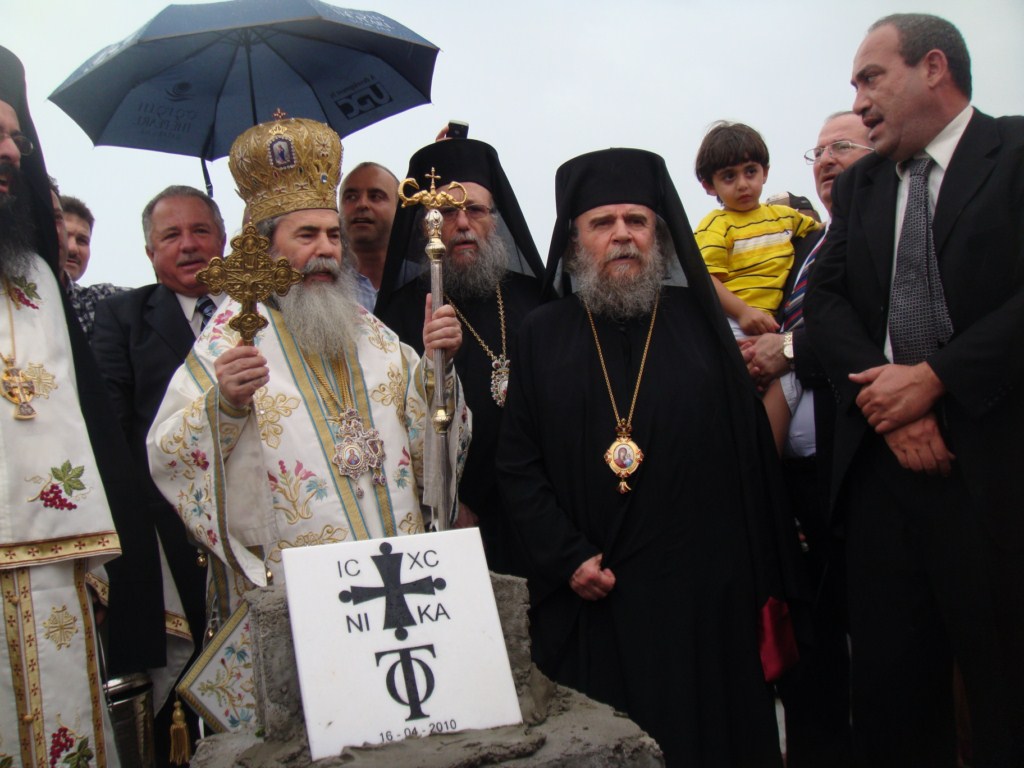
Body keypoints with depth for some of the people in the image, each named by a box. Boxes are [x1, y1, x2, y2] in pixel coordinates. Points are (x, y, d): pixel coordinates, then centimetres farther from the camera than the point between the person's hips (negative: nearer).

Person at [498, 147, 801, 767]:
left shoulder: (700, 321, 5)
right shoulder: (543, 336, 6)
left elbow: (753, 454, 2)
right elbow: (518, 466, 3)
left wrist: (767, 586, -2)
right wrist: (566, 558, -9)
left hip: (705, 599, 0)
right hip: (589, 606, 0)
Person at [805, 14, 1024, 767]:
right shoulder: (856, 186, 17)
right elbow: (826, 301, 7)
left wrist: (934, 378, -14)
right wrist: (887, 400, -8)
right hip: (883, 459, 4)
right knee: (888, 682, 8)